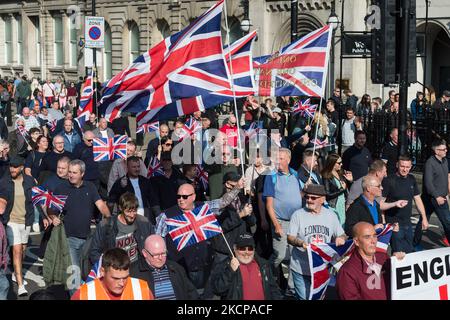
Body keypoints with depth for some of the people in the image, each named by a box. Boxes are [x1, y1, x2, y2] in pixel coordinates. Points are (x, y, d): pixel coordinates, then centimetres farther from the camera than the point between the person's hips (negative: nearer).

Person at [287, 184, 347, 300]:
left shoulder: (331, 215, 5)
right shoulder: (298, 215, -3)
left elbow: (342, 235, 12)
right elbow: (290, 238, -4)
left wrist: (341, 238, -12)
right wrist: (301, 243, -24)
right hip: (301, 269, -2)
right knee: (304, 297, -3)